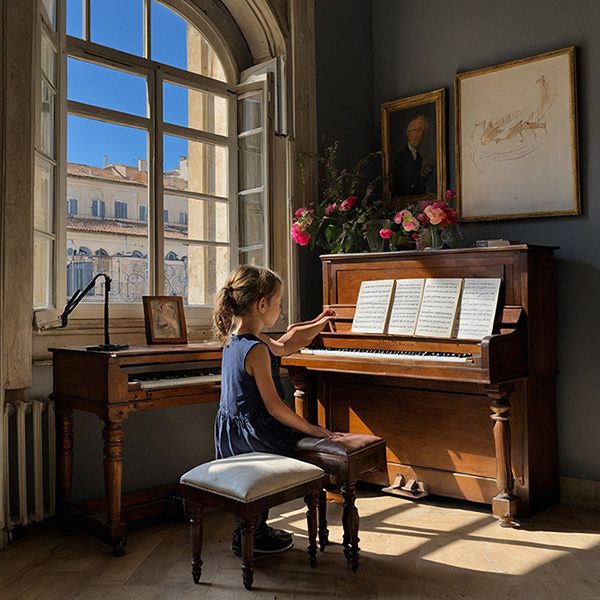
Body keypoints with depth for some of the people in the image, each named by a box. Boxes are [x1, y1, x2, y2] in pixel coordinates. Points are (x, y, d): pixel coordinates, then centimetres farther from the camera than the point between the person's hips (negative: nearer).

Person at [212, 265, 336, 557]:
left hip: (230, 432, 9)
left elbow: (281, 346, 22)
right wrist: (310, 429, -13)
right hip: (252, 435, -9)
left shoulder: (234, 338, 5)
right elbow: (274, 406, -23)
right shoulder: (256, 349, -25)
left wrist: (316, 324, 29)